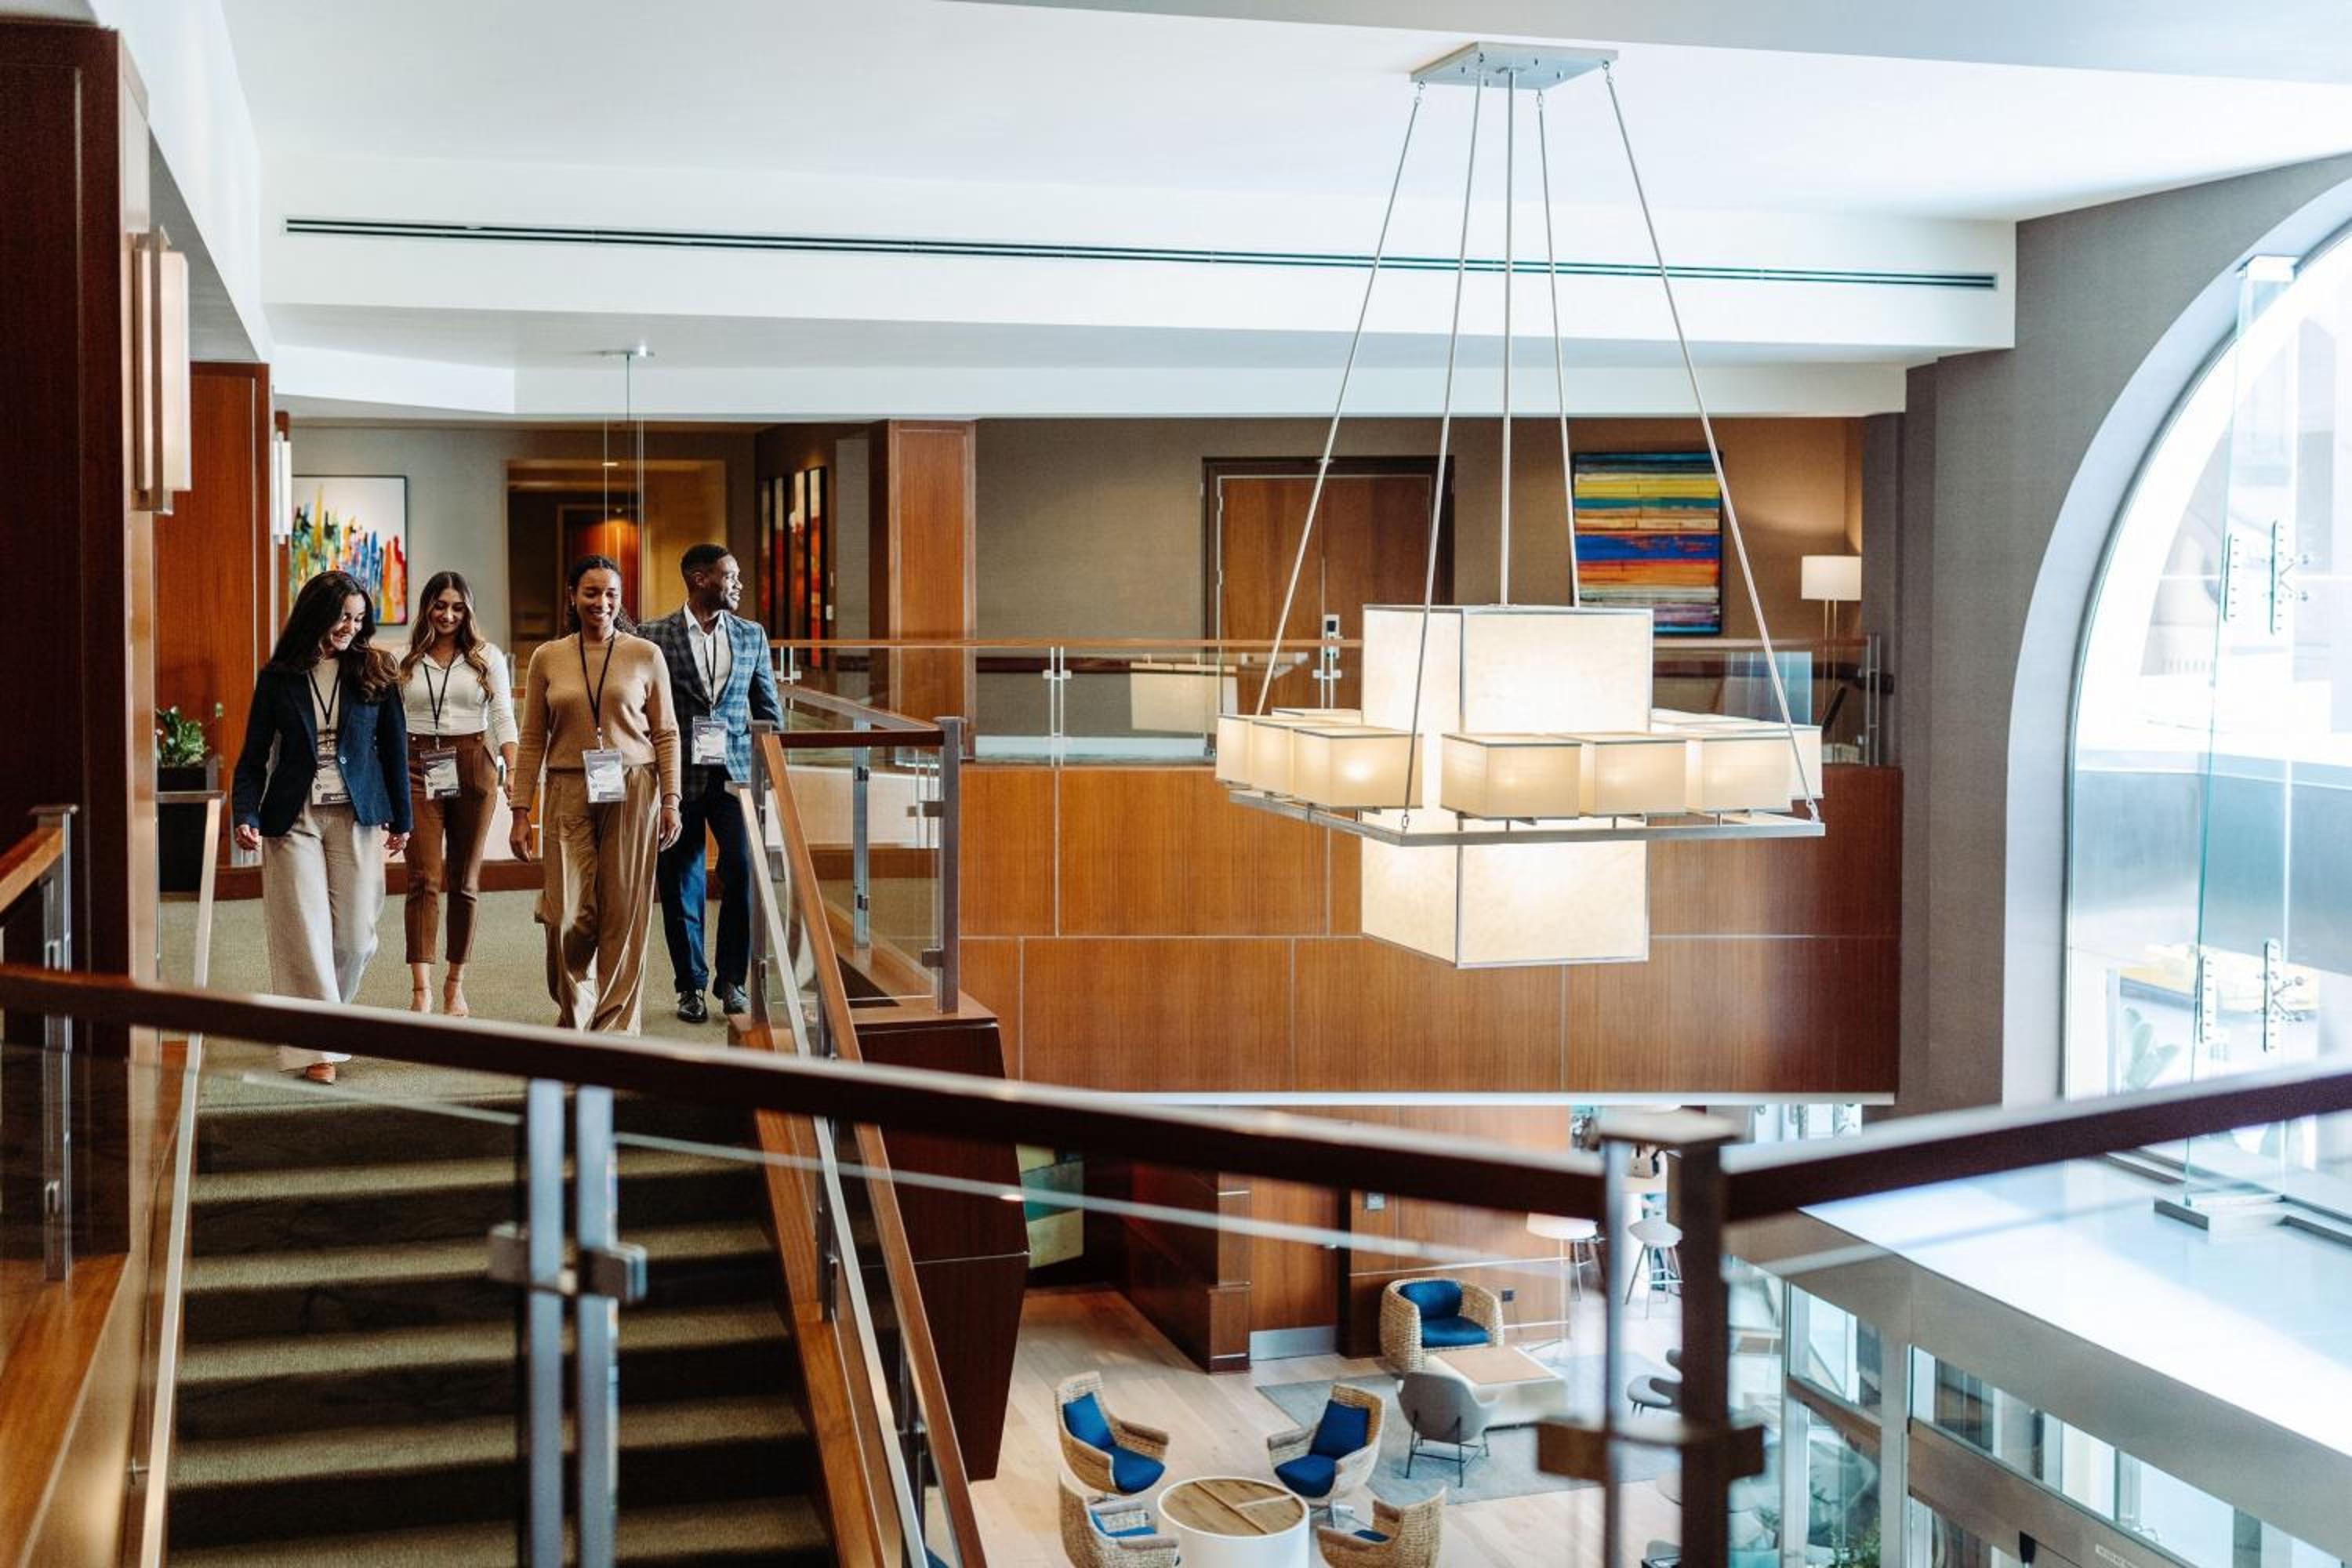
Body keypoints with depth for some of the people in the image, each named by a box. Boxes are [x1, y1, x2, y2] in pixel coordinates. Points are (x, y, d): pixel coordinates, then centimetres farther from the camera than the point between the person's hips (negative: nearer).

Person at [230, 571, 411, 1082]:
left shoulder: (375, 671, 3)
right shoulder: (279, 678, 3)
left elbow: (394, 747, 9)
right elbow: (254, 757, 5)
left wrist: (400, 818, 10)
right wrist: (246, 816, -10)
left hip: (357, 818, 1)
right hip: (294, 819, -1)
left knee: (356, 935, 3)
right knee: (306, 934, -4)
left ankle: (323, 1010, 29)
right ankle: (318, 1046, 0)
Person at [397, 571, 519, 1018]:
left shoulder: (487, 657, 6)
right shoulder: (405, 661, 8)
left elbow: (503, 718, 2)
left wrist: (514, 771, -12)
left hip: (472, 767, 0)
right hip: (418, 768, 0)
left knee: (464, 880, 7)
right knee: (424, 879, -9)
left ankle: (456, 982, 18)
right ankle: (421, 989, -14)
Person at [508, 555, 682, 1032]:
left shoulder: (646, 655, 5)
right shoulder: (548, 658, 7)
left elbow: (666, 734, 7)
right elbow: (533, 740, 9)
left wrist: (670, 802, 1)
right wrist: (521, 811, 5)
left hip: (632, 794, 0)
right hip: (569, 795, 0)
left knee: (624, 916, 0)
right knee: (567, 916, -6)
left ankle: (616, 1027, 11)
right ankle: (573, 1014, 20)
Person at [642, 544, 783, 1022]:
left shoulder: (751, 635, 9)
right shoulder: (655, 637, 0)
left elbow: (769, 708, 14)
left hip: (735, 774, 2)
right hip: (678, 778, -2)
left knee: (746, 871, -11)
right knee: (680, 886, 4)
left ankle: (732, 980, 5)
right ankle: (691, 986, 17)